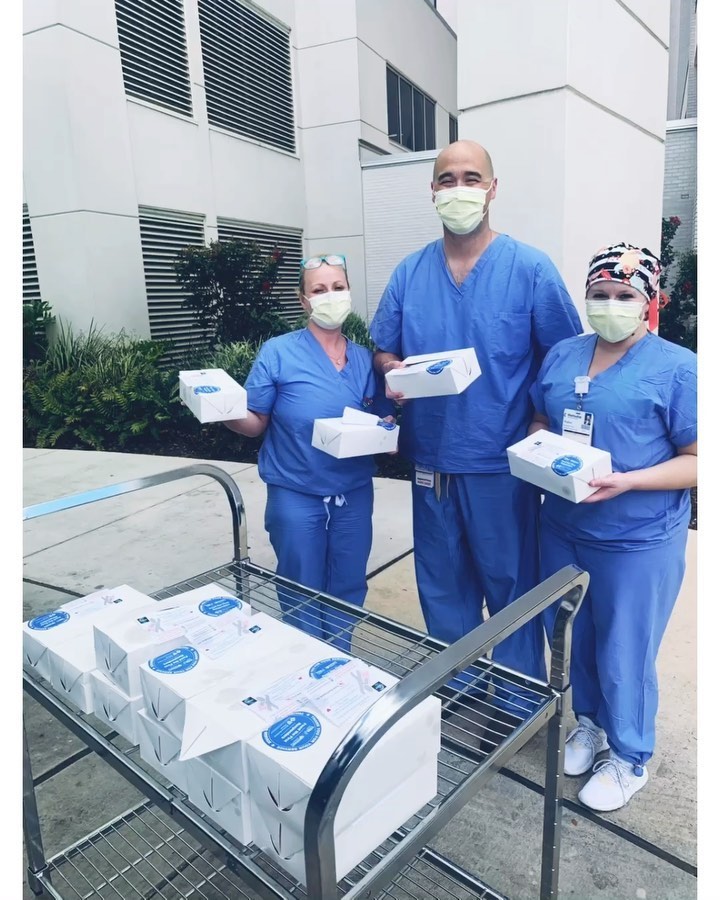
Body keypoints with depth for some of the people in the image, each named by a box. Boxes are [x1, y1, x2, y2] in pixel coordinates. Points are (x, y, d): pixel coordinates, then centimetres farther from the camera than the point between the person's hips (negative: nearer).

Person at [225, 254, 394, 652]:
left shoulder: (365, 359, 5)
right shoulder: (277, 352, -7)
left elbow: (383, 420, 13)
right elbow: (255, 422, -6)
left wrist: (387, 430, -10)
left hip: (354, 494, 4)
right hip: (296, 495, -3)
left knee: (347, 593, 16)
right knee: (302, 597, 10)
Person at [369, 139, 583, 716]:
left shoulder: (530, 268, -6)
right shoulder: (409, 273, 5)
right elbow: (384, 352, 12)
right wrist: (395, 375, -11)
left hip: (504, 463, -3)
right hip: (433, 459, 4)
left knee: (512, 584, 9)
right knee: (442, 584, 17)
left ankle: (518, 704, 32)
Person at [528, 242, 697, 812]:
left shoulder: (678, 369, -11)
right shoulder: (562, 356, 5)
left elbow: (696, 462, -12)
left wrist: (626, 482, -25)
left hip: (637, 540, -5)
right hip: (563, 529, 5)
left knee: (624, 654, 10)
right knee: (573, 638, 21)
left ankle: (629, 758, 35)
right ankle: (590, 722, 47)